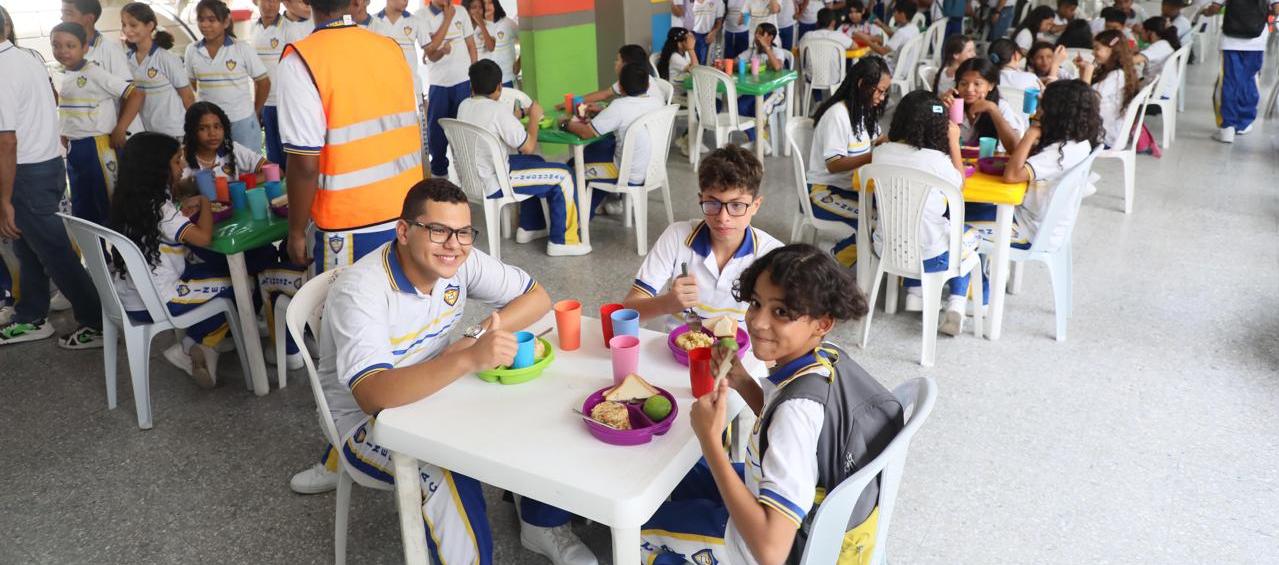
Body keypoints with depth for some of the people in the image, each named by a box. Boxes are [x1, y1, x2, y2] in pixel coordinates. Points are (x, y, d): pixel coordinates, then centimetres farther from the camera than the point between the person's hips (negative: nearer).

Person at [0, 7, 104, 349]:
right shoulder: (28, 59, 8)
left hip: (28, 174, -9)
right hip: (50, 163, 9)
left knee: (55, 254, 0)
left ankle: (98, 324, 9)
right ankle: (31, 319, 32)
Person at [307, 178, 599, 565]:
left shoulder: (462, 260, -13)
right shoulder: (358, 292, -30)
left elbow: (537, 297, -5)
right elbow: (373, 396, -42)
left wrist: (480, 336, -23)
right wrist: (469, 359, -53)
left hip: (435, 393, 6)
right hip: (367, 419, -6)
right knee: (448, 472, -34)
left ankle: (544, 526, 8)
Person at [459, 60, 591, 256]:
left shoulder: (464, 106, 5)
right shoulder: (498, 110, -20)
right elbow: (528, 146, -16)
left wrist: (517, 116, 18)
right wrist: (534, 117, -2)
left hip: (471, 177, 9)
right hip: (492, 184, -9)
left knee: (536, 162, 29)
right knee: (564, 175, -4)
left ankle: (529, 227, 33)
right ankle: (561, 241, 2)